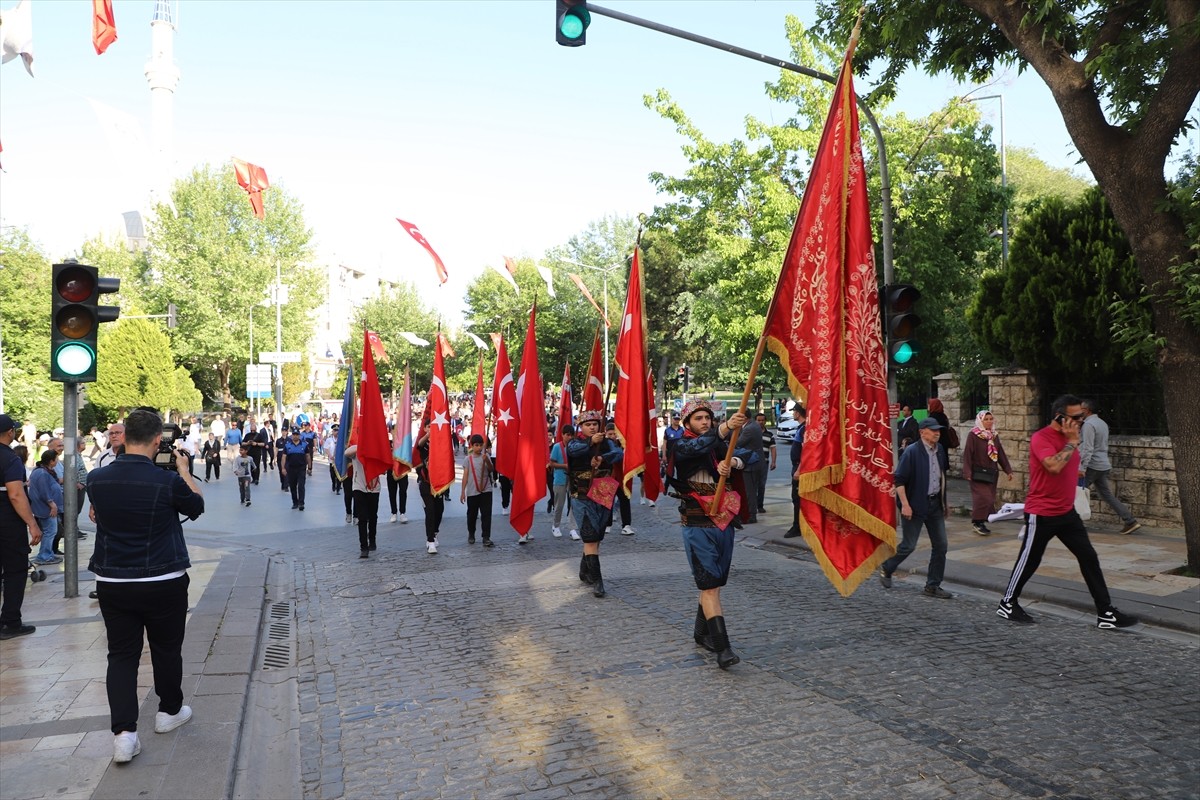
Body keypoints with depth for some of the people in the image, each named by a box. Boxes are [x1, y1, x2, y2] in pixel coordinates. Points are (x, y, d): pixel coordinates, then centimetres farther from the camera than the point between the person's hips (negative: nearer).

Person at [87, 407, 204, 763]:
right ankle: (169, 711, 33)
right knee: (167, 649, 16)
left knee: (121, 654, 9)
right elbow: (197, 506, 1)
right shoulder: (167, 481, -19)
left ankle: (124, 730, 0)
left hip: (112, 583, 3)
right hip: (164, 583, -3)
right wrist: (184, 470, 12)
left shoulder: (96, 479, -6)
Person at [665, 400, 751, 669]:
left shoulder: (720, 445, 11)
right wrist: (726, 427, -41)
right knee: (709, 584, -9)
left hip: (724, 523, 6)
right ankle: (722, 648, -11)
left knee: (714, 582, 14)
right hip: (697, 525, -5)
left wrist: (732, 462, -21)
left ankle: (701, 633, 32)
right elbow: (698, 447, -26)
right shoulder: (681, 446, -5)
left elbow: (750, 454, 1)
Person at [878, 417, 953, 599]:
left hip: (935, 504, 7)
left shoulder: (940, 450, 7)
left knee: (940, 546, 6)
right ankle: (886, 569, 25)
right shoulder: (911, 452, -15)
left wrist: (943, 502, 19)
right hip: (915, 506, -7)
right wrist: (905, 505, -21)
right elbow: (899, 479, -17)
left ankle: (933, 585, 17)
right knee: (908, 545, 1)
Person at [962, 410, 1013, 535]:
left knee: (990, 499, 7)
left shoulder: (994, 436, 10)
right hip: (978, 473, -6)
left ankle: (982, 522, 17)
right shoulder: (973, 435, -8)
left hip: (992, 473, 6)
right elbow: (967, 454, -11)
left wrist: (1008, 470, 11)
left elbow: (1001, 454, 14)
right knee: (983, 498, -13)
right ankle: (977, 522, 2)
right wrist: (967, 472, -17)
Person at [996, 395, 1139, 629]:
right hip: (1041, 514, -8)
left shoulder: (1068, 437, 9)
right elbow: (1054, 466, -33)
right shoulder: (1041, 438, -18)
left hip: (1067, 512, 8)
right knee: (1029, 561, 4)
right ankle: (1007, 604, 21)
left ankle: (1106, 613, 10)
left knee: (1089, 558, 5)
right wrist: (1072, 442, -23)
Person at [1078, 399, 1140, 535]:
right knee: (1107, 494, 10)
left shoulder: (1089, 425, -15)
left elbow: (1088, 449, -22)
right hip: (1103, 465, 9)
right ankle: (1129, 521, 6)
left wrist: (1082, 468, -23)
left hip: (1092, 466, -9)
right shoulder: (1102, 423, 15)